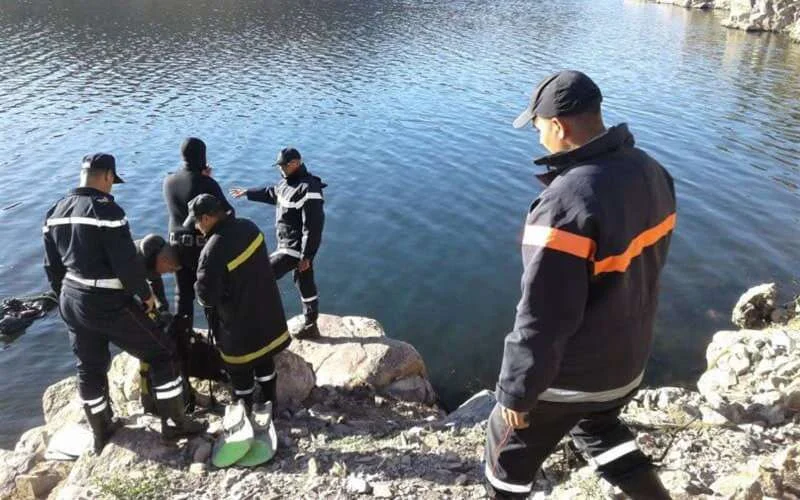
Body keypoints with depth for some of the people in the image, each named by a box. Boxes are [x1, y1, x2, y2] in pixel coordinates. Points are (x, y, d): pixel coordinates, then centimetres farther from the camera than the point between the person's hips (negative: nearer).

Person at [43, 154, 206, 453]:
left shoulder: (55, 213, 6)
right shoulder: (106, 209, -19)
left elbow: (52, 267, 13)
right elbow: (126, 263, -22)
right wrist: (146, 294, -6)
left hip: (72, 303, 8)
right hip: (109, 304, -8)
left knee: (89, 368, 22)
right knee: (161, 354, 6)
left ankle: (100, 431, 38)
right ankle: (174, 424, 13)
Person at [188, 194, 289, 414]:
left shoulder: (214, 250, -31)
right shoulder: (248, 227, -6)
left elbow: (206, 296, -24)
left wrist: (199, 288, -2)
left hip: (239, 321, -7)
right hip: (266, 311, 7)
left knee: (240, 369, 15)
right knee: (265, 357, 26)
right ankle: (268, 400, 45)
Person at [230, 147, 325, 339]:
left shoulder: (308, 190, -22)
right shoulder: (289, 183, 8)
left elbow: (313, 228, -24)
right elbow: (271, 193, 32)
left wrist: (306, 256, -24)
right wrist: (247, 192, 39)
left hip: (295, 248, -10)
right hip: (289, 245, 10)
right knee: (306, 286, 16)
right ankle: (311, 326, 26)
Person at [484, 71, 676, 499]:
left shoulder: (566, 201, -33)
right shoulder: (650, 172, -6)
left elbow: (543, 317, -29)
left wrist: (517, 391, -15)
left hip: (571, 375, -7)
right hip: (629, 360, 8)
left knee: (509, 447, 19)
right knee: (596, 427, 35)